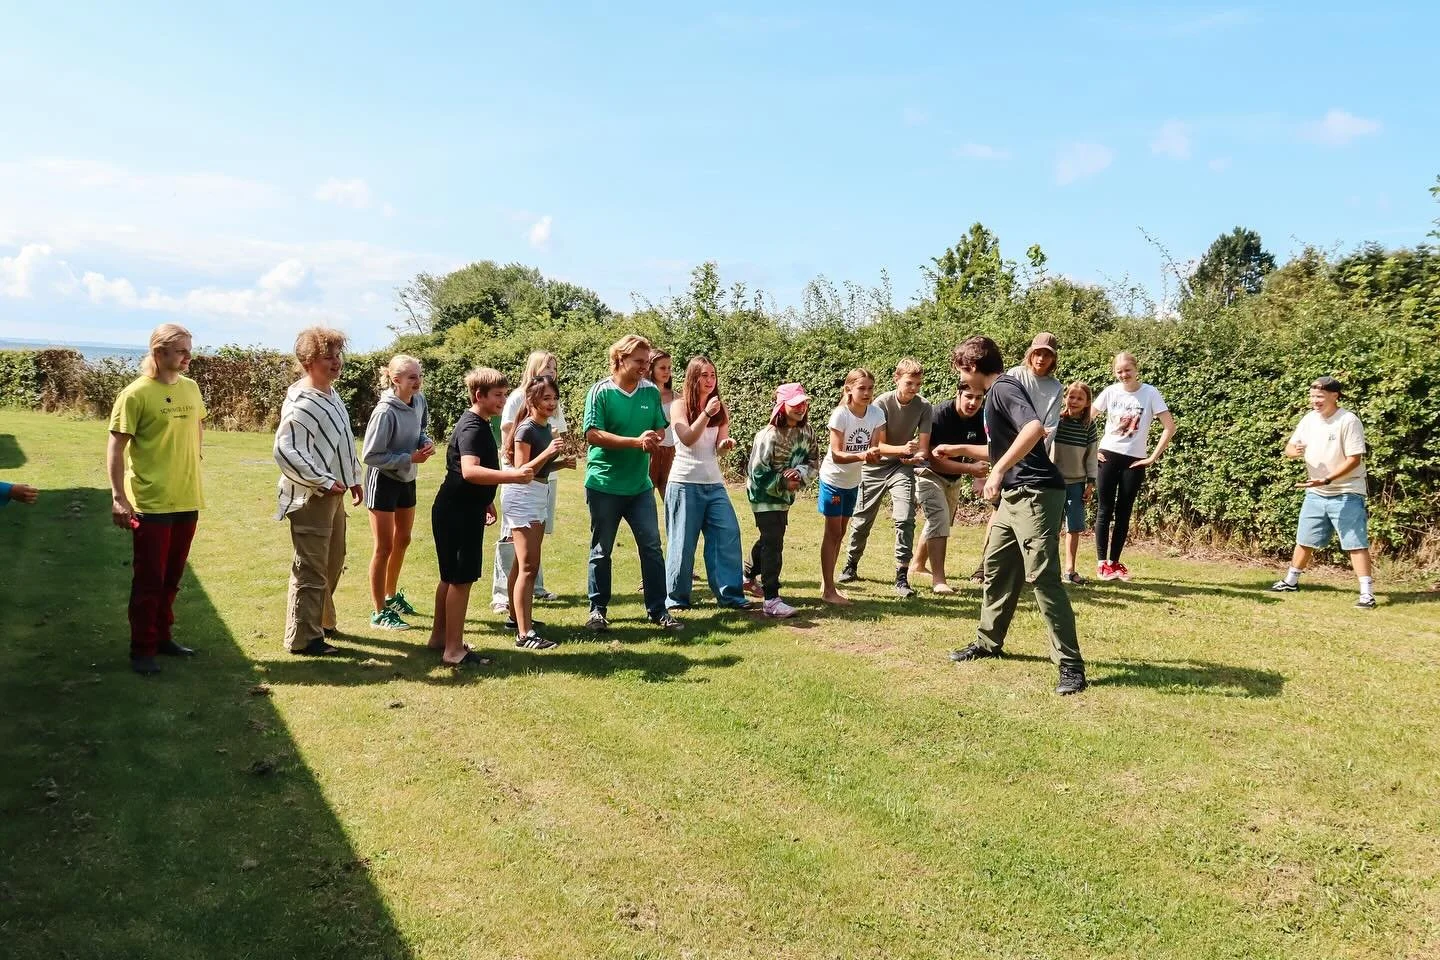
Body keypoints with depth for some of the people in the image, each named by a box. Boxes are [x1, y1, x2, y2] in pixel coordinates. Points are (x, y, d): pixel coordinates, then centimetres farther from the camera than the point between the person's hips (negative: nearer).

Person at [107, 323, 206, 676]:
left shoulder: (191, 388, 6)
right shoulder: (136, 393, -12)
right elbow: (115, 446, -12)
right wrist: (118, 497, -16)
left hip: (187, 500, 6)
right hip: (151, 503, -6)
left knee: (172, 577, 16)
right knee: (148, 580, 2)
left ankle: (163, 637, 30)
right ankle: (142, 650, 13)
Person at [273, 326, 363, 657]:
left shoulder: (332, 395, 11)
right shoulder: (301, 404, -20)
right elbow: (285, 451, -27)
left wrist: (353, 478, 20)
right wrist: (323, 481, -22)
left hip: (334, 495, 10)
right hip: (311, 497, -10)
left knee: (333, 564, 20)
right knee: (311, 570, -2)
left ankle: (321, 620, 36)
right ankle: (303, 638, 8)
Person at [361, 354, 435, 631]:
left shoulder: (419, 401, -5)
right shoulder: (385, 412, -26)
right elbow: (369, 455, -23)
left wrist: (426, 441, -8)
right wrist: (410, 458, -26)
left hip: (407, 480, 8)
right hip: (383, 481, -8)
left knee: (402, 541, 21)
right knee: (384, 548, 1)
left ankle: (392, 595, 41)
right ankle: (379, 612, 13)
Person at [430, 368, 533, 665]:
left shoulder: (479, 424, 13)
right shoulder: (472, 428, -20)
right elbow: (469, 471, -36)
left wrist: (485, 502, 31)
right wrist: (513, 475, -44)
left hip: (462, 509, 10)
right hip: (458, 513, -10)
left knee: (451, 576, 17)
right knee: (461, 579, -6)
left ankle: (439, 636, 28)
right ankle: (454, 651, 0)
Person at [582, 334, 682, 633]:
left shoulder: (651, 391, 4)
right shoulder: (600, 392, -9)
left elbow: (660, 429, 10)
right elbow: (593, 435, -17)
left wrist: (653, 440, -15)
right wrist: (637, 442, -22)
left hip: (640, 485, 4)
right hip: (604, 485, -3)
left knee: (652, 547, 3)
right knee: (601, 550, 8)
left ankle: (658, 610, 12)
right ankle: (598, 609, 22)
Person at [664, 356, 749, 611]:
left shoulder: (721, 408, 8)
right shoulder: (680, 405, -3)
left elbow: (718, 450, 6)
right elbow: (688, 439, -16)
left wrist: (725, 446, -17)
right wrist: (706, 414, -26)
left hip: (714, 484, 4)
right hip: (685, 484, -4)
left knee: (729, 535, -2)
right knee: (683, 541, -1)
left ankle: (731, 594, 6)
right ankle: (676, 597, 12)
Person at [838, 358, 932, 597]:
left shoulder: (923, 407, -12)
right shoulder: (882, 403, -18)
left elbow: (923, 446, -10)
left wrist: (916, 456, -32)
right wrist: (902, 448, -37)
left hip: (902, 467, 1)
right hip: (875, 466, 0)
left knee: (905, 519, -17)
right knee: (863, 520, 11)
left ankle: (902, 577, -10)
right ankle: (851, 566, 33)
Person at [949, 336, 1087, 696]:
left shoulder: (1003, 387, -13)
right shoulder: (997, 392, 18)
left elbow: (1034, 428, -32)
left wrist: (998, 470, -28)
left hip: (1035, 494, -11)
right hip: (1015, 496, 11)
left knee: (1043, 578, -11)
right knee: (997, 567, 17)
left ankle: (1071, 665, -5)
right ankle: (989, 642, 31)